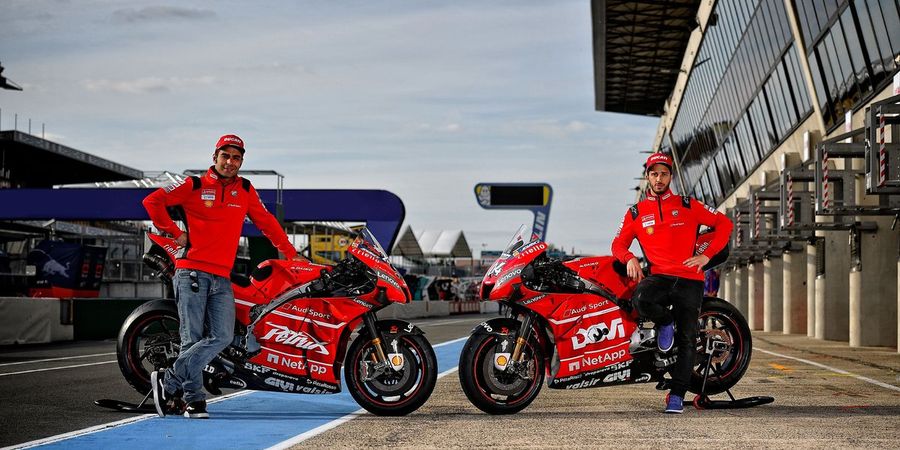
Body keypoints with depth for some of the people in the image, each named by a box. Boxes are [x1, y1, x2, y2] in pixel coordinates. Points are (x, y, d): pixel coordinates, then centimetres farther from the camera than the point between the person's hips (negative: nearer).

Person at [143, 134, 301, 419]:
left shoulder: (245, 190, 14)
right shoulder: (194, 186, 2)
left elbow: (266, 221, 22)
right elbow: (152, 201, -1)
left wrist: (291, 253, 21)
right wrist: (175, 233, -3)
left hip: (222, 278, 4)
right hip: (192, 272, -4)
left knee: (222, 337, -11)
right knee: (193, 338, -6)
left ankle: (169, 380, -4)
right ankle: (193, 398, 3)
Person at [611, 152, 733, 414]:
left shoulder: (687, 206, 11)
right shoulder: (636, 212, 14)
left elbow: (723, 223, 13)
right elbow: (619, 243, 15)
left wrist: (706, 256, 1)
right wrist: (629, 258, -9)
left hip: (689, 278, 0)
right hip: (658, 275, 0)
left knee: (687, 339, -6)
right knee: (641, 300, -34)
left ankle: (676, 395, -1)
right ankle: (665, 321, -1)